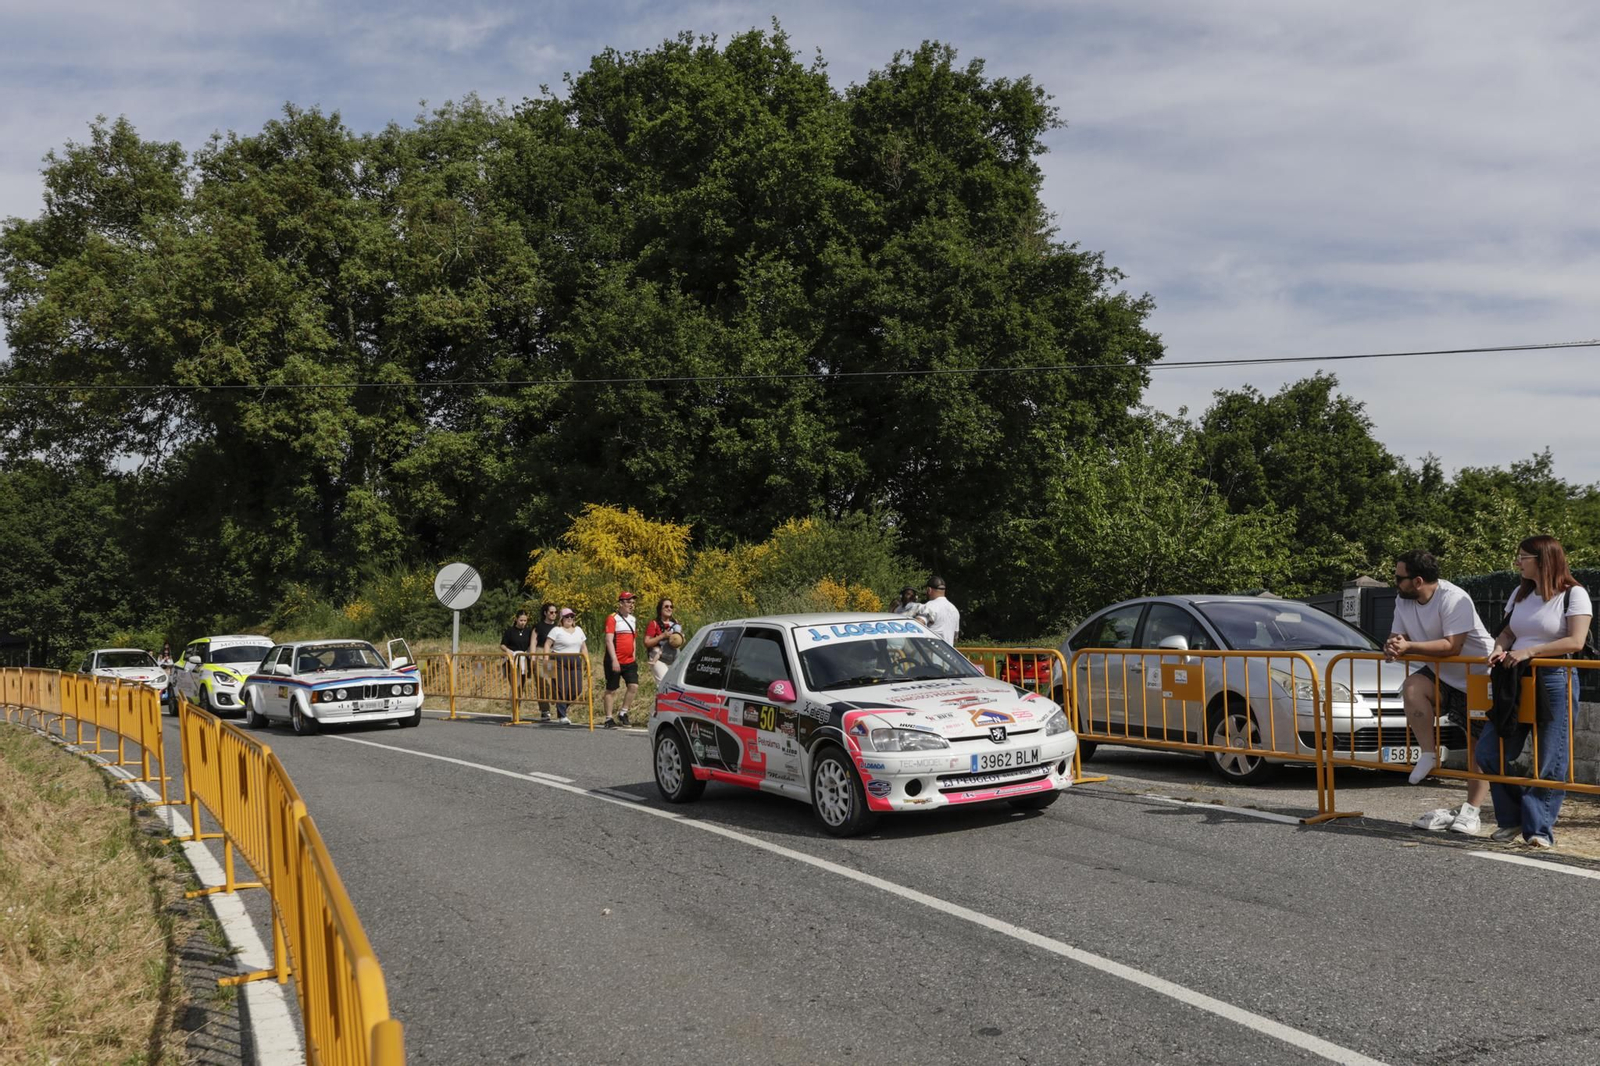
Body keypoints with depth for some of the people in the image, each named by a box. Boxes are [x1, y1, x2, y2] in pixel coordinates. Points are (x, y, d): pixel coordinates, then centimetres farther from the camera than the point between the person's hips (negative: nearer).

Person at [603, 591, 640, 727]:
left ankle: (623, 713, 9)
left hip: (629, 662, 6)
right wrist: (614, 660, -23)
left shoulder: (632, 619, 14)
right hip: (615, 662, -6)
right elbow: (609, 640, -16)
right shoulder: (613, 619, -9)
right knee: (611, 690, 1)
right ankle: (609, 719, 8)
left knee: (634, 686, -6)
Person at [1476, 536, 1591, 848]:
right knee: (1489, 753, 0)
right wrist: (1500, 648, -2)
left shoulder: (1574, 595, -5)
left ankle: (1539, 828, 3)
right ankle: (1512, 819, 14)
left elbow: (1575, 641, -14)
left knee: (1549, 763, -5)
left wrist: (1529, 651, -20)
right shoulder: (1520, 594, 15)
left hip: (1555, 682, -6)